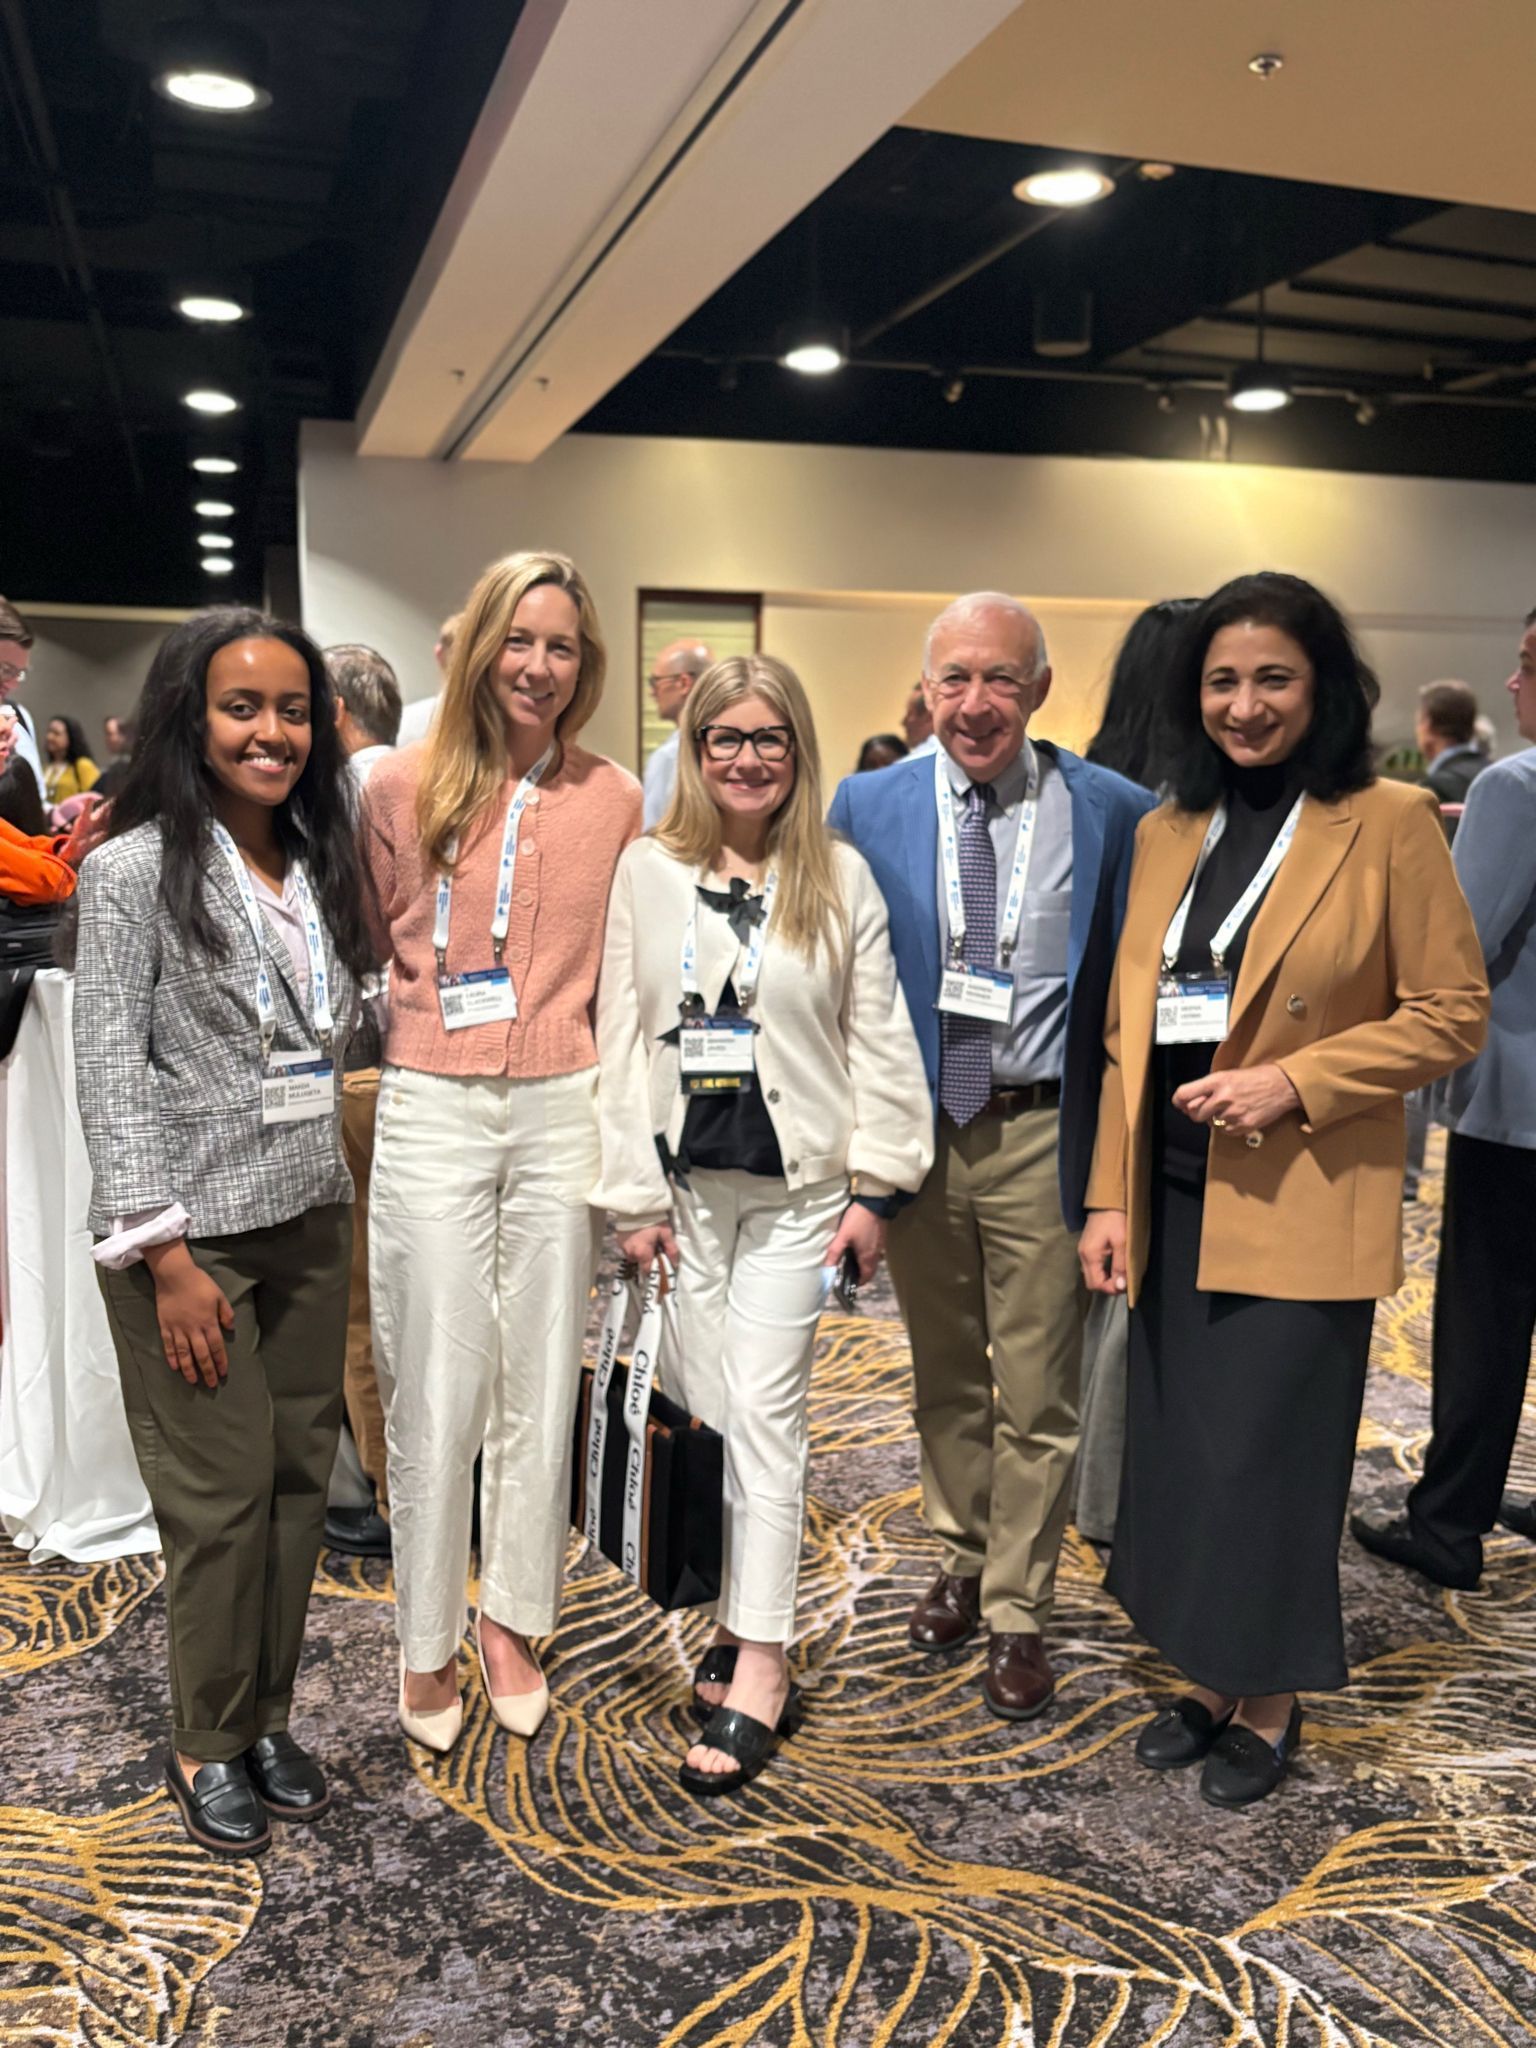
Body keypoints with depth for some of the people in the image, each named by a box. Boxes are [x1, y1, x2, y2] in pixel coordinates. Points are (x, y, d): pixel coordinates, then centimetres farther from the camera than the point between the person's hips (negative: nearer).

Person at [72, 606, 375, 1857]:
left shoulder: (320, 861, 9)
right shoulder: (135, 870, -8)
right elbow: (110, 1070, -12)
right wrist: (166, 1252, -15)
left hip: (311, 1217, 6)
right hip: (192, 1229, -5)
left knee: (302, 1476, 11)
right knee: (222, 1495, 3)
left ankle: (269, 1716, 29)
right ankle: (209, 1744, 24)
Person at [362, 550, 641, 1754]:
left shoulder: (616, 800, 4)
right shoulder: (404, 789, 0)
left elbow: (626, 968, 9)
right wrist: (419, 1021, 1)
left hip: (563, 1110, 2)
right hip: (433, 1111, -1)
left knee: (542, 1382, 10)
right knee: (437, 1387, 4)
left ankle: (512, 1622, 29)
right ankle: (426, 1643, 23)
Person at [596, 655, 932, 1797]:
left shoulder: (841, 879, 1)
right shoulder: (649, 872, 3)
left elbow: (879, 1040, 2)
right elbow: (624, 1040, 3)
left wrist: (877, 1187, -2)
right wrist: (635, 1196, 0)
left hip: (799, 1186, -2)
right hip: (688, 1182, 2)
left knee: (765, 1410, -4)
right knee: (709, 1409, 7)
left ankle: (758, 1671, 3)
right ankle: (742, 1625, 22)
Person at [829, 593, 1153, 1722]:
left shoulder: (1111, 811, -6)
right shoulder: (868, 806, -2)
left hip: (1042, 1137, -2)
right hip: (915, 1127, 2)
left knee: (1037, 1397, 7)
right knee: (945, 1379, 20)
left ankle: (1017, 1612, 27)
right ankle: (964, 1559, 42)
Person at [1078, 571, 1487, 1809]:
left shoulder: (1389, 825, -7)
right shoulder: (1170, 829, 8)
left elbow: (1452, 1014, -7)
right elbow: (1132, 1024, 9)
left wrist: (1290, 1082, -18)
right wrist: (1110, 1195, 5)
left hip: (1301, 1204, -5)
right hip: (1176, 1195, 5)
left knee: (1263, 1458, 3)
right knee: (1178, 1450, 13)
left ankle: (1269, 1705, 26)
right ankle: (1210, 1682, 32)